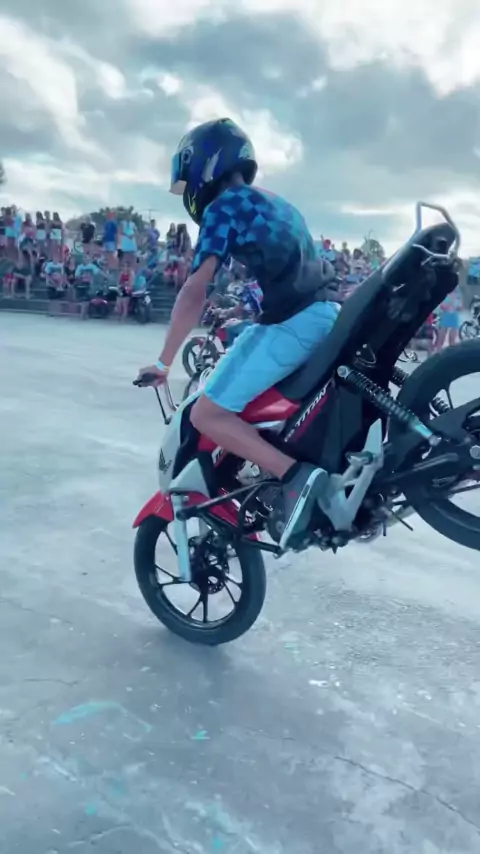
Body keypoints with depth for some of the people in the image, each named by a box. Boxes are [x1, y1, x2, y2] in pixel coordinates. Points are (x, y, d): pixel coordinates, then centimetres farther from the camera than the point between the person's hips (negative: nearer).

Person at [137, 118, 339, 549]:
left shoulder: (223, 206, 1)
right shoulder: (278, 204, 27)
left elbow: (195, 292, -9)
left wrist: (164, 362, -3)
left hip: (291, 323, -9)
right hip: (326, 312, 9)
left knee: (206, 414, -6)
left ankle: (295, 475, -18)